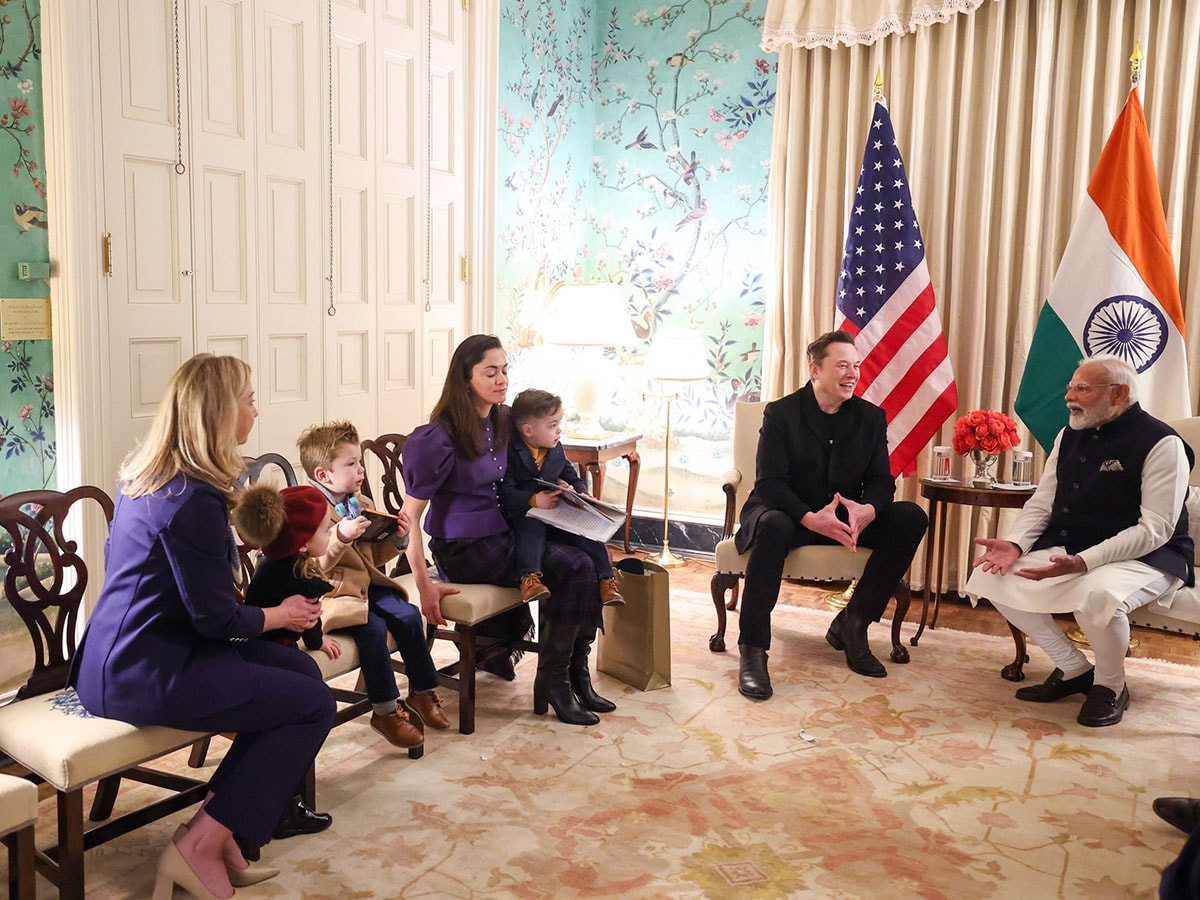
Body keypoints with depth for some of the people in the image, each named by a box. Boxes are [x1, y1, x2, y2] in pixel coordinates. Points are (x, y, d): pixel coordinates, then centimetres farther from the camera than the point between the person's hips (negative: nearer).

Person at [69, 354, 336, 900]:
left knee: (299, 669, 11)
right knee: (315, 704, -8)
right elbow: (216, 618, -17)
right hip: (146, 676, -10)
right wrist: (281, 615, 0)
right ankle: (202, 846, -3)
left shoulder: (144, 478, 8)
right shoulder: (194, 499, -22)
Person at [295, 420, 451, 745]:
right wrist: (341, 535, -34)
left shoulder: (362, 504, 14)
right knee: (373, 627, -27)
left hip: (366, 584, 8)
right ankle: (385, 711, -13)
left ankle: (422, 692, 6)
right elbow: (314, 565, -22)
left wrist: (397, 538, 1)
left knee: (408, 614, -11)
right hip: (332, 593, -8)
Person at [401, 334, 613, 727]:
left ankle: (576, 673, -7)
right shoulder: (441, 437, -15)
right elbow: (410, 514, -15)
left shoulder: (503, 421, 9)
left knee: (588, 554, -16)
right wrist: (424, 583, -21)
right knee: (573, 566, -22)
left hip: (504, 534, 7)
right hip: (464, 549, -7)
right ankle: (551, 682, -9)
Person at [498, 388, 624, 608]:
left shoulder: (555, 449, 15)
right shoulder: (510, 451, -8)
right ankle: (529, 578, -47)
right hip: (524, 514, -5)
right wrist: (533, 501, -31)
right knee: (532, 527, -38)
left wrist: (580, 493, -1)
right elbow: (505, 492, -16)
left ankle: (607, 581, -13)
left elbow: (573, 478, 22)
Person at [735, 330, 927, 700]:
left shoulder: (871, 417, 5)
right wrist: (810, 517, -35)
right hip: (789, 512, -4)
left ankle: (851, 623, -10)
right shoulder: (781, 413, -7)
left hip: (845, 517, 5)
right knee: (773, 525, -39)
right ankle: (753, 649, -31)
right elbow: (769, 483, -16)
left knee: (912, 518, -17)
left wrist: (867, 510, -26)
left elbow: (881, 481, 0)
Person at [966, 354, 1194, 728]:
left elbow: (1155, 529, -21)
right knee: (989, 575, -9)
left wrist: (1082, 563, -32)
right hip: (1067, 549, 7)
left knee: (1096, 595, -39)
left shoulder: (1161, 444, -14)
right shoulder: (1069, 436, 9)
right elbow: (1040, 504, 10)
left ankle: (1109, 685, -5)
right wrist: (1015, 545, -11)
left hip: (1145, 557, -7)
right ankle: (1073, 668, 7)